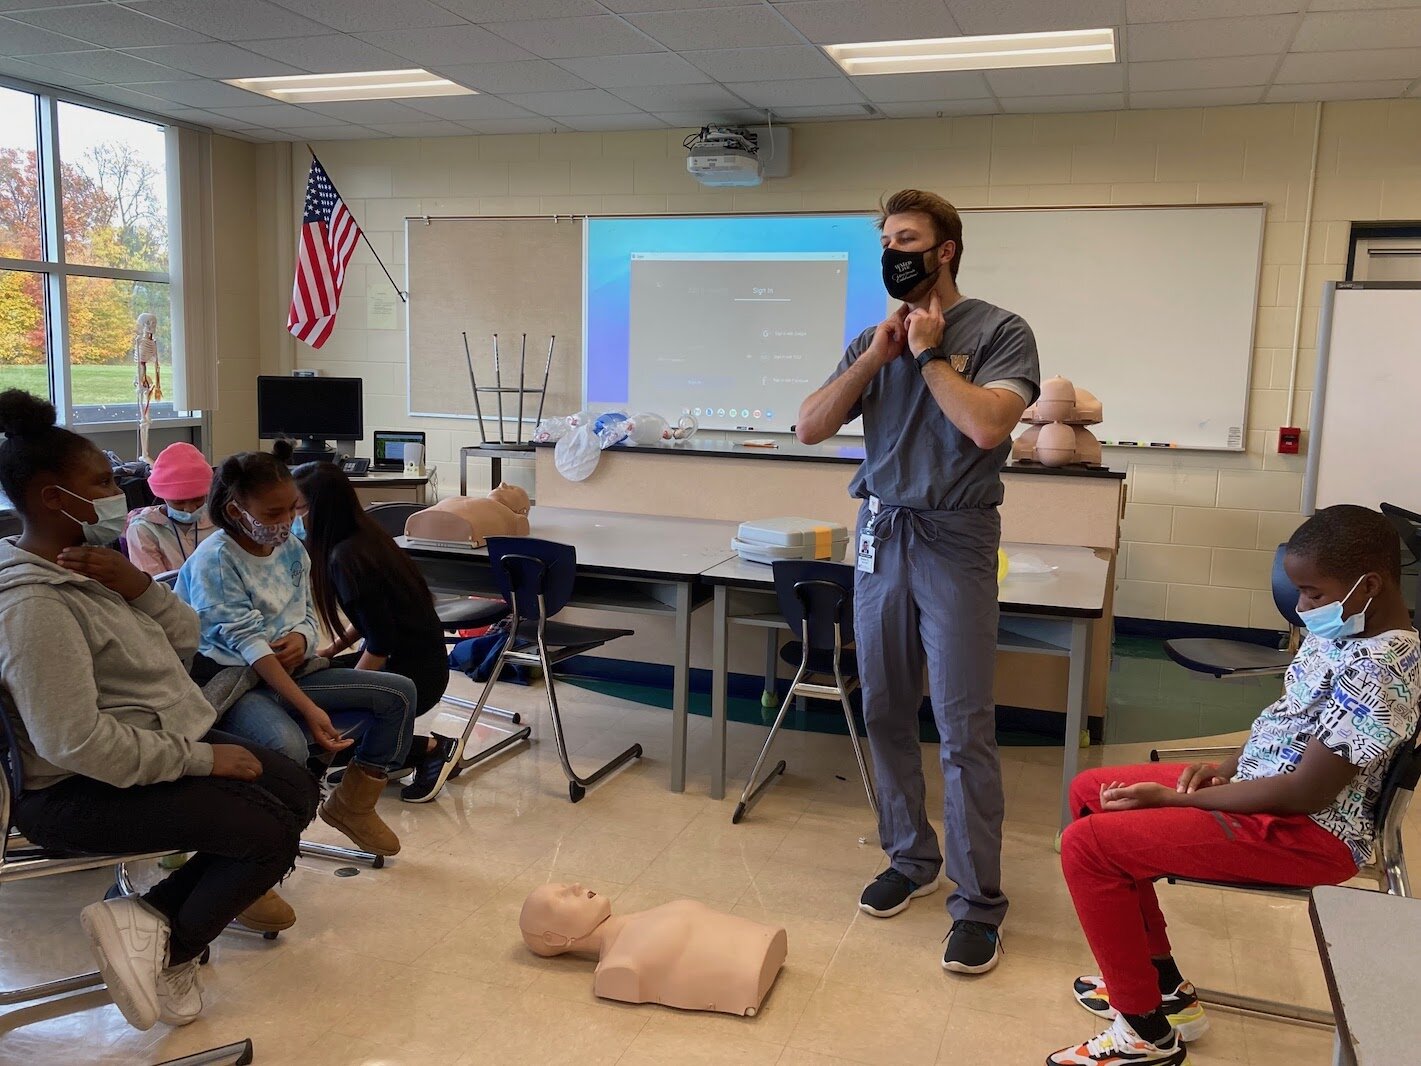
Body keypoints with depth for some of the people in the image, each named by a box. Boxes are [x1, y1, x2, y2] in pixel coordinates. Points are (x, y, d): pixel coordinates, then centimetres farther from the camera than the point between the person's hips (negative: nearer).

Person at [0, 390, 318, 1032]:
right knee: (271, 833, -17)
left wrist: (137, 585, -12)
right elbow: (74, 742, -29)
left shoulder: (87, 563, 6)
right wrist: (198, 760, -21)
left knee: (298, 792, 0)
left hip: (160, 740, 10)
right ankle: (168, 947, 2)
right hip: (79, 792, -10)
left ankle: (151, 913, 1)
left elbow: (186, 640, 7)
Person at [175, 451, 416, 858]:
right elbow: (248, 642, -20)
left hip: (293, 671, 7)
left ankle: (353, 804, 11)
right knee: (287, 744, -40)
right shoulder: (214, 560, -14)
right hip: (234, 679, -7)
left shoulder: (292, 549, 8)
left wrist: (301, 639, -12)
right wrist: (310, 710, -27)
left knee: (399, 693, -5)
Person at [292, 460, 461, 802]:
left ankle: (434, 748, 1)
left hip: (414, 674, -9)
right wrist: (329, 652, 11)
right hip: (418, 659, 9)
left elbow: (380, 645, -21)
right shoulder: (361, 536, 4)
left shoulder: (346, 559, -23)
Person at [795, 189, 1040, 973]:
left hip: (955, 540, -5)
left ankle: (978, 902, 7)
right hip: (882, 534, 5)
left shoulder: (999, 332, -4)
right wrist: (876, 358, -7)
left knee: (963, 726, -4)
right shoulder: (872, 339, 11)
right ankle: (911, 858, 29)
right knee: (885, 712, 12)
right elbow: (810, 429, 2)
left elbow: (987, 426, -21)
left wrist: (928, 354, -9)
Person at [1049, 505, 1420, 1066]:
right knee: (1090, 790, 12)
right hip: (1261, 787, 11)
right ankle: (1162, 986, 19)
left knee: (1086, 844, -19)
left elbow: (1306, 793, -26)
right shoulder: (1347, 632, 3)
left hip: (1307, 833, -10)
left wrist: (1174, 798, -20)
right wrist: (1226, 766, 1)